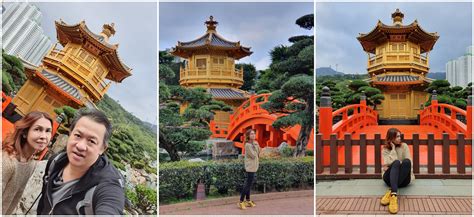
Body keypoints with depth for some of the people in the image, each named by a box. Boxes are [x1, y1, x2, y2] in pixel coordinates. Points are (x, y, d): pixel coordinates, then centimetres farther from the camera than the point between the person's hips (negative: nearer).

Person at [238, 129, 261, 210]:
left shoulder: (254, 144, 10)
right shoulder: (248, 145, -16)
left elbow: (258, 155, 13)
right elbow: (253, 155, -19)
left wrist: (258, 147, 0)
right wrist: (255, 146, -12)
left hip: (253, 167, 9)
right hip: (250, 167, -9)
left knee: (248, 184, 14)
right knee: (248, 184, -8)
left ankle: (248, 201, 22)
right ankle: (241, 202, -4)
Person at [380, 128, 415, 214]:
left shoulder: (404, 146, 8)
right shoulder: (385, 149, 6)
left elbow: (409, 162, 0)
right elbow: (389, 163, -12)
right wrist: (393, 148, -8)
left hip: (403, 178, 1)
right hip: (389, 177, -1)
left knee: (406, 161, -31)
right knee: (396, 162, -33)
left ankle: (390, 192, -41)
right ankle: (393, 195, -55)